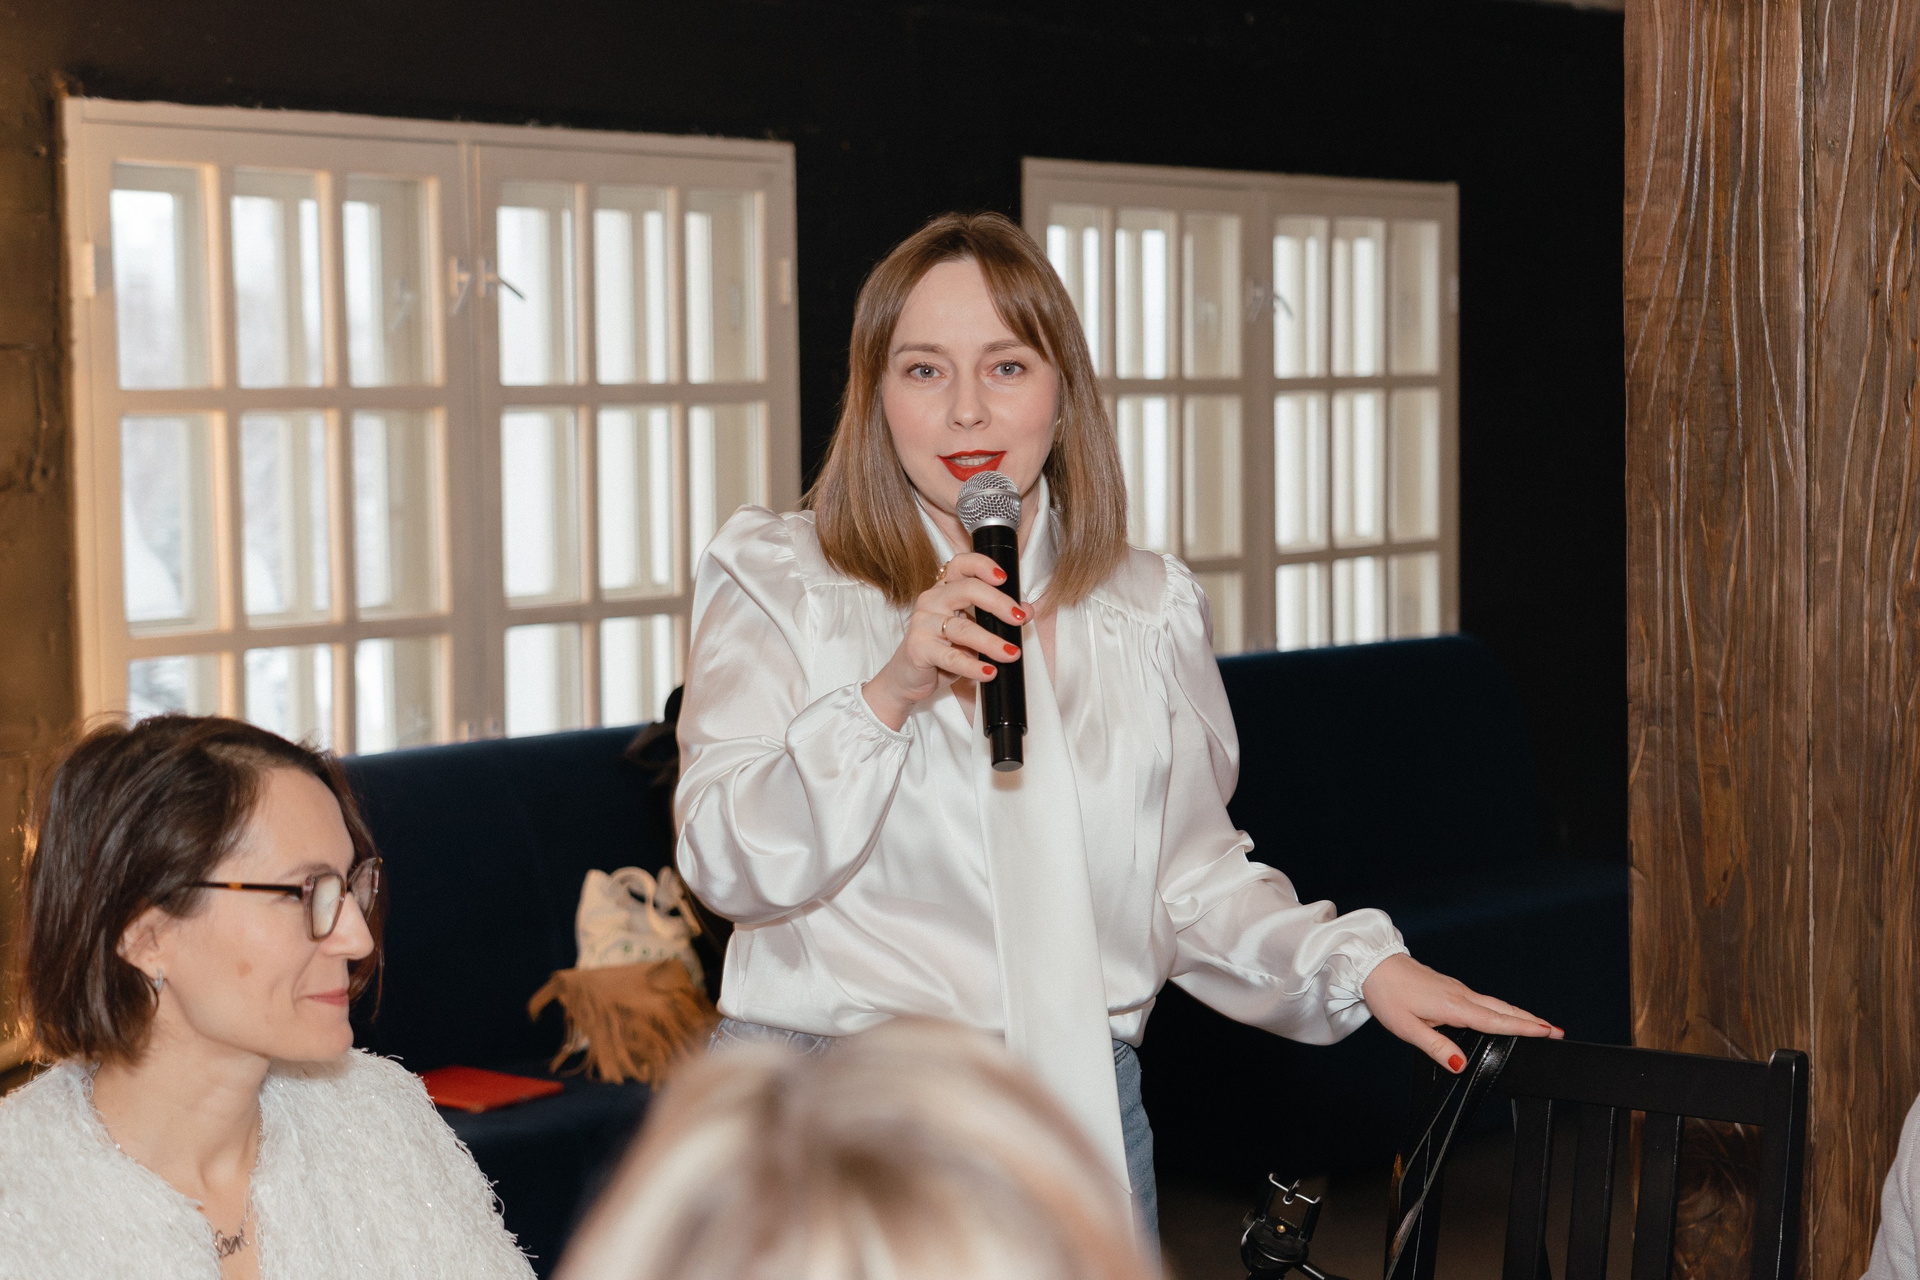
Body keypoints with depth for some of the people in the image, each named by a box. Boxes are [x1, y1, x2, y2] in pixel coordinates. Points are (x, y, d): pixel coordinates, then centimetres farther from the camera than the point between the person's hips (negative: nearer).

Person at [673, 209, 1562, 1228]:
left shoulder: (1150, 609, 8)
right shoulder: (778, 582, -3)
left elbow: (1191, 877, 11)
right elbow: (728, 867, -12)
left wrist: (1356, 963, -4)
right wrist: (886, 696, -24)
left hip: (1077, 1117, 3)